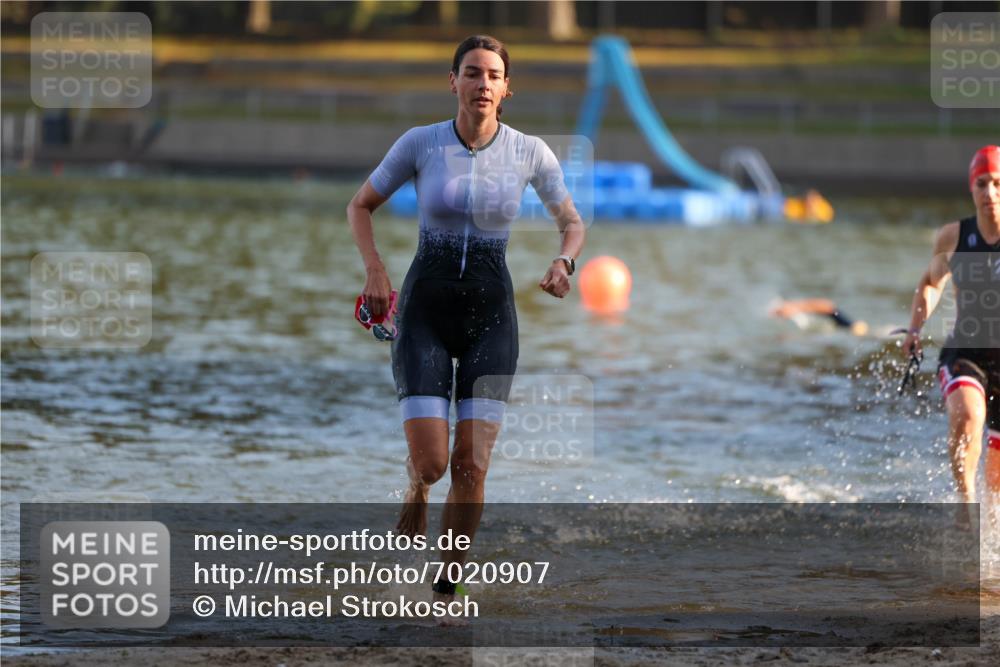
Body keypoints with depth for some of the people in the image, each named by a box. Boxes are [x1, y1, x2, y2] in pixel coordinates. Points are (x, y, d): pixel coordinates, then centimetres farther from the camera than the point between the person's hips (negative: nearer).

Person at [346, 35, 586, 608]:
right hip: (426, 309, -1)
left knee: (472, 467, -8)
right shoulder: (420, 143, -6)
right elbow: (361, 206, 7)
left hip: (491, 313, 1)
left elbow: (573, 224, 9)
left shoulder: (530, 152, -4)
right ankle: (415, 499, 26)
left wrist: (564, 262, -13)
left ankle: (447, 591, 11)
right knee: (430, 463, -12)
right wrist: (376, 271, -8)